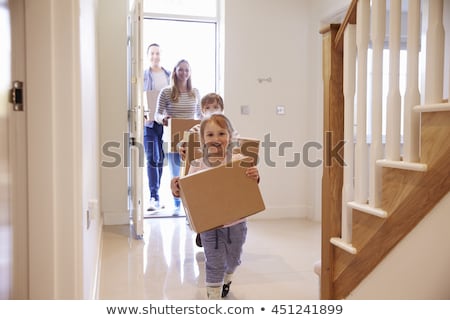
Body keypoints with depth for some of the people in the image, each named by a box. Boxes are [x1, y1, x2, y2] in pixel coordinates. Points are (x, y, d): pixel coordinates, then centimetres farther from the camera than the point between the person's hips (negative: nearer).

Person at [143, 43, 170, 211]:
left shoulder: (169, 76, 9)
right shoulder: (143, 76, 2)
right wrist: (141, 115, -16)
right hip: (149, 122, -3)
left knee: (161, 159, 9)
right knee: (152, 159, -7)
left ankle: (155, 195, 23)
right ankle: (154, 198, -6)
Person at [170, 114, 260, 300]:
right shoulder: (197, 166, -11)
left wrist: (254, 179, -25)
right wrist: (177, 192, -22)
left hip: (236, 224, 2)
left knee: (233, 260, 23)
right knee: (214, 265, 5)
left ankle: (226, 279, 56)